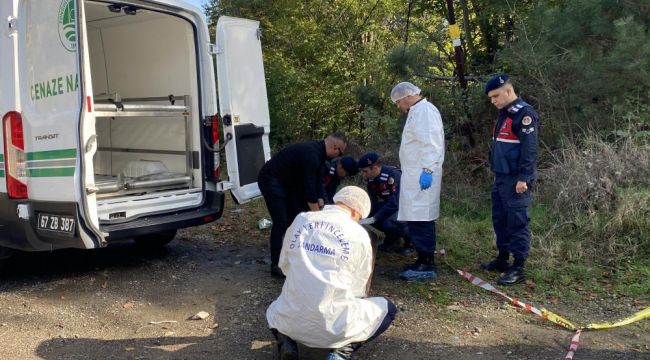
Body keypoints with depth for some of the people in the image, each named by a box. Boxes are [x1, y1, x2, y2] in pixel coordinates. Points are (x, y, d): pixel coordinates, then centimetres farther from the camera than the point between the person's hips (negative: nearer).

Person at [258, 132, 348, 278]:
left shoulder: (318, 151, 4)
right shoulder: (311, 155, -27)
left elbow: (317, 182, 8)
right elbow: (309, 188, -27)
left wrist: (321, 208, 5)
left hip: (286, 182, 10)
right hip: (270, 180, -10)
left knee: (294, 218, 10)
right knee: (281, 222, -12)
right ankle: (276, 266, -4)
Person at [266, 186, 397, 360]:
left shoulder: (300, 220, 5)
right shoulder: (358, 234, -3)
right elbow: (360, 287, 8)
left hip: (292, 319, 4)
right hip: (334, 323, -3)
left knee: (274, 312, 39)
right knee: (388, 309, 20)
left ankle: (286, 340, 7)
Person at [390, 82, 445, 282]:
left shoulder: (425, 110, -10)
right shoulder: (417, 111, 21)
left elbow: (430, 144, -19)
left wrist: (427, 170, -23)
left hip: (422, 176, -10)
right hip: (415, 175, 10)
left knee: (421, 220, -8)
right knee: (417, 220, 11)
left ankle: (427, 266, -4)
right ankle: (423, 261, 18)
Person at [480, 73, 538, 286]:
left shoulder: (524, 113, -13)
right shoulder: (504, 113, 16)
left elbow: (529, 149, -18)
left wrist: (523, 178, -21)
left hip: (516, 180, -9)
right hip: (501, 177, 10)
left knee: (517, 223, -5)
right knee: (500, 221, 15)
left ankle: (518, 268, 0)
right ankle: (503, 258, 26)